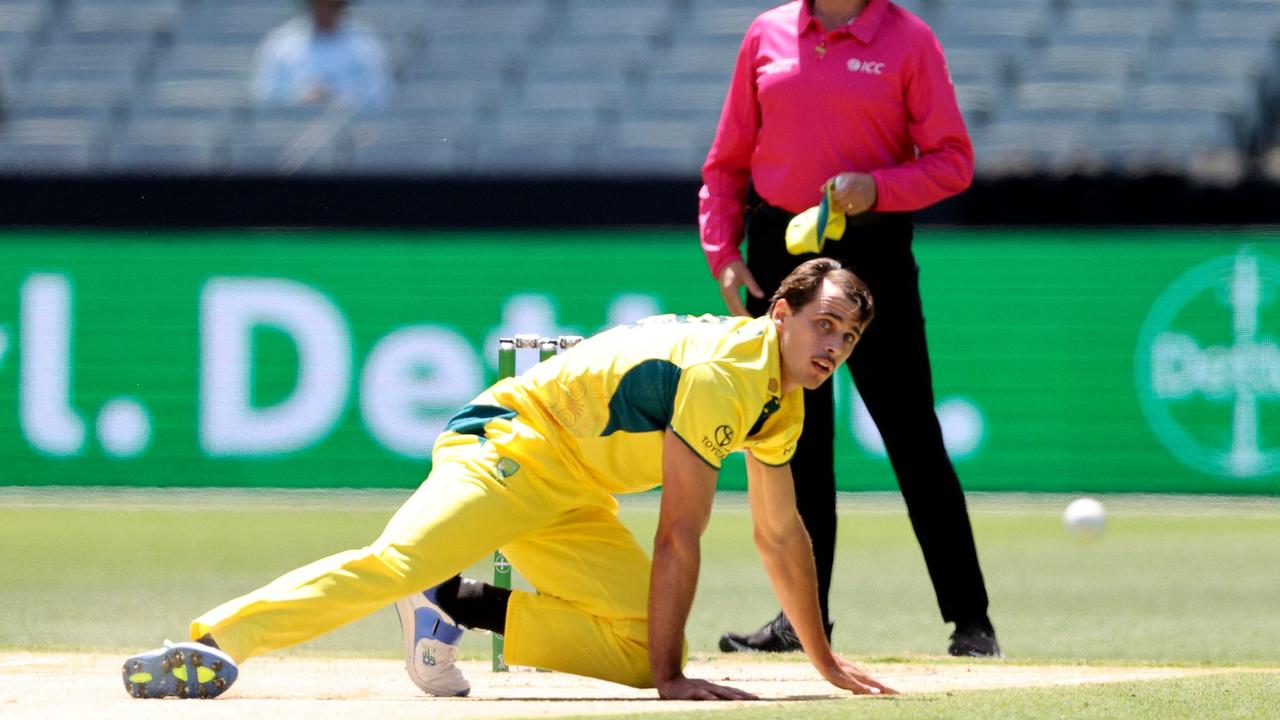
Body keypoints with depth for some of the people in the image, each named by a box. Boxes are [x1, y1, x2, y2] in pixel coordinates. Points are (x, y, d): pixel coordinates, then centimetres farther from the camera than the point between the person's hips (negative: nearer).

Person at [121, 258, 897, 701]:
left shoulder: (783, 402, 8)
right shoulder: (722, 371, -21)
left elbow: (781, 536, 23)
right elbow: (679, 539, -20)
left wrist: (827, 662, 27)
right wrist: (670, 677, -19)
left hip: (572, 503, 9)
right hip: (509, 443, -9)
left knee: (641, 650, -1)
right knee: (398, 561, -32)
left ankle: (456, 607, 3)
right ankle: (213, 640, -43)